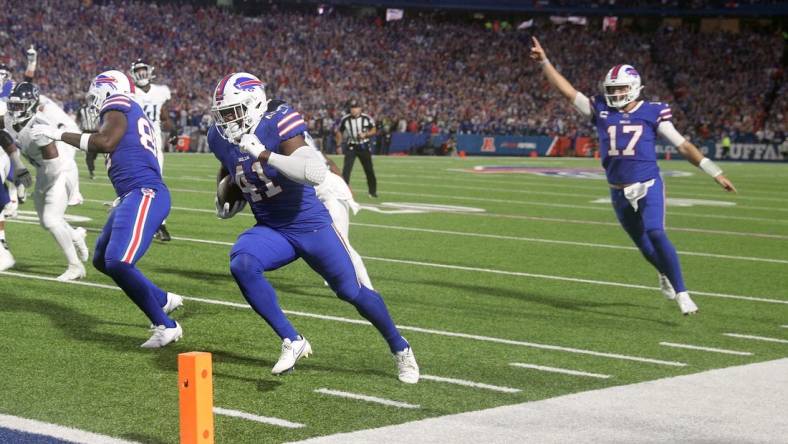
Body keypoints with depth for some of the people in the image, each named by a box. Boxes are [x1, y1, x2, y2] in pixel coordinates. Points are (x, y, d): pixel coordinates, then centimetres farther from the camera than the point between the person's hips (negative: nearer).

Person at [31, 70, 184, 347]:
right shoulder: (134, 116, 26)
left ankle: (166, 326, -13)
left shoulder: (117, 105, -2)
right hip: (134, 196, 11)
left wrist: (60, 135, -10)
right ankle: (163, 301, 31)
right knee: (102, 260, 21)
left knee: (118, 263, -21)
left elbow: (105, 142, -18)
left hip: (144, 194, -11)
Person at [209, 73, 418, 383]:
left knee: (352, 291, 4)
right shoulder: (221, 138, -2)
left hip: (310, 225, -4)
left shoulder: (278, 124, -21)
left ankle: (401, 350, 29)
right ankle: (292, 342, -17)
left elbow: (315, 172, -33)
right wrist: (225, 196, 10)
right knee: (241, 265, -27)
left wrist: (264, 154, -38)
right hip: (271, 230, 5)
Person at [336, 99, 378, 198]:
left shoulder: (366, 118, -12)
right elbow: (339, 132, 4)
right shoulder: (345, 119, -11)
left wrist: (365, 134, -19)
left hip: (364, 146, 1)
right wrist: (339, 145, 3)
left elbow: (374, 130, -1)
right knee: (346, 169, -13)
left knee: (369, 170, 10)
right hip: (351, 146, -1)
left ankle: (373, 191, 26)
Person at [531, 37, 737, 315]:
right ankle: (666, 275, 45)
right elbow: (567, 91, 5)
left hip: (649, 187, -4)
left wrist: (715, 173, -3)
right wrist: (544, 62, -2)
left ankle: (681, 293, -18)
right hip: (619, 193, 4)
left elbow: (683, 146, -1)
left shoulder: (652, 113, -4)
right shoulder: (601, 111, 3)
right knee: (643, 244, 15)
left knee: (656, 234, -23)